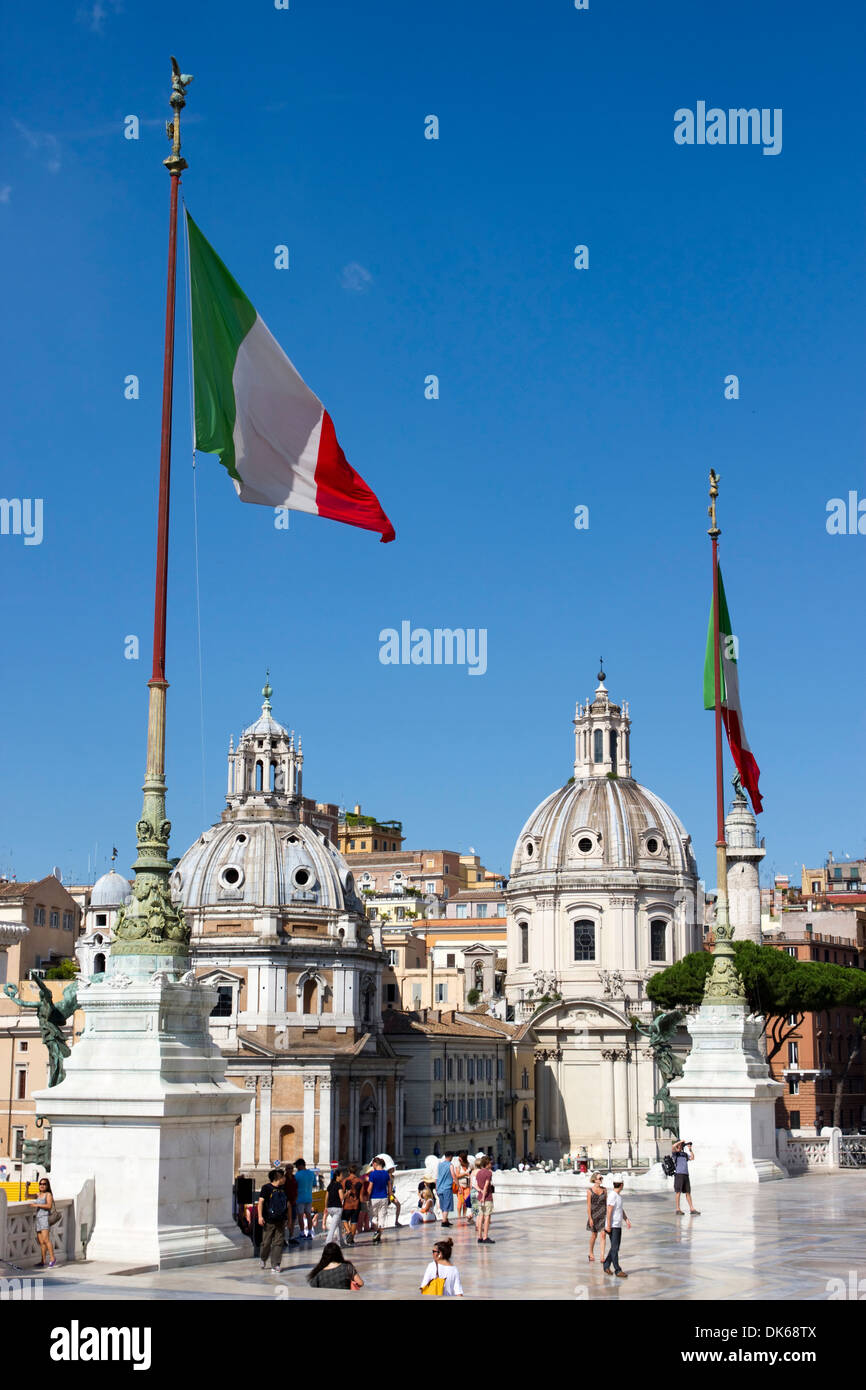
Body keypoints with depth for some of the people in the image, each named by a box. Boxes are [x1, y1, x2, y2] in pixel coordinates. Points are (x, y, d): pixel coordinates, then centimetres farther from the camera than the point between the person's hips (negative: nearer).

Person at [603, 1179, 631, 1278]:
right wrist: (608, 1225, -23)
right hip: (613, 1226, -9)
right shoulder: (612, 1195, -15)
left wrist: (627, 1220, 9)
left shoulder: (619, 1195, 14)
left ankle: (606, 1266, 22)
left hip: (618, 1225, 9)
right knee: (615, 1248, -9)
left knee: (615, 1248, 12)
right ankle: (617, 1270, -11)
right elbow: (609, 1211, -20)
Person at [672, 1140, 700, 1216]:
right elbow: (673, 1147, -16)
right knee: (678, 1192, -6)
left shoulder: (685, 1154, 23)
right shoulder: (675, 1153, 4)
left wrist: (690, 1149, 13)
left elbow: (692, 1158, 16)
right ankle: (677, 1209, -4)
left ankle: (692, 1209, 8)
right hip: (678, 1174, -6)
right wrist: (681, 1141, -7)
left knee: (688, 1192, 7)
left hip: (686, 1174, 6)